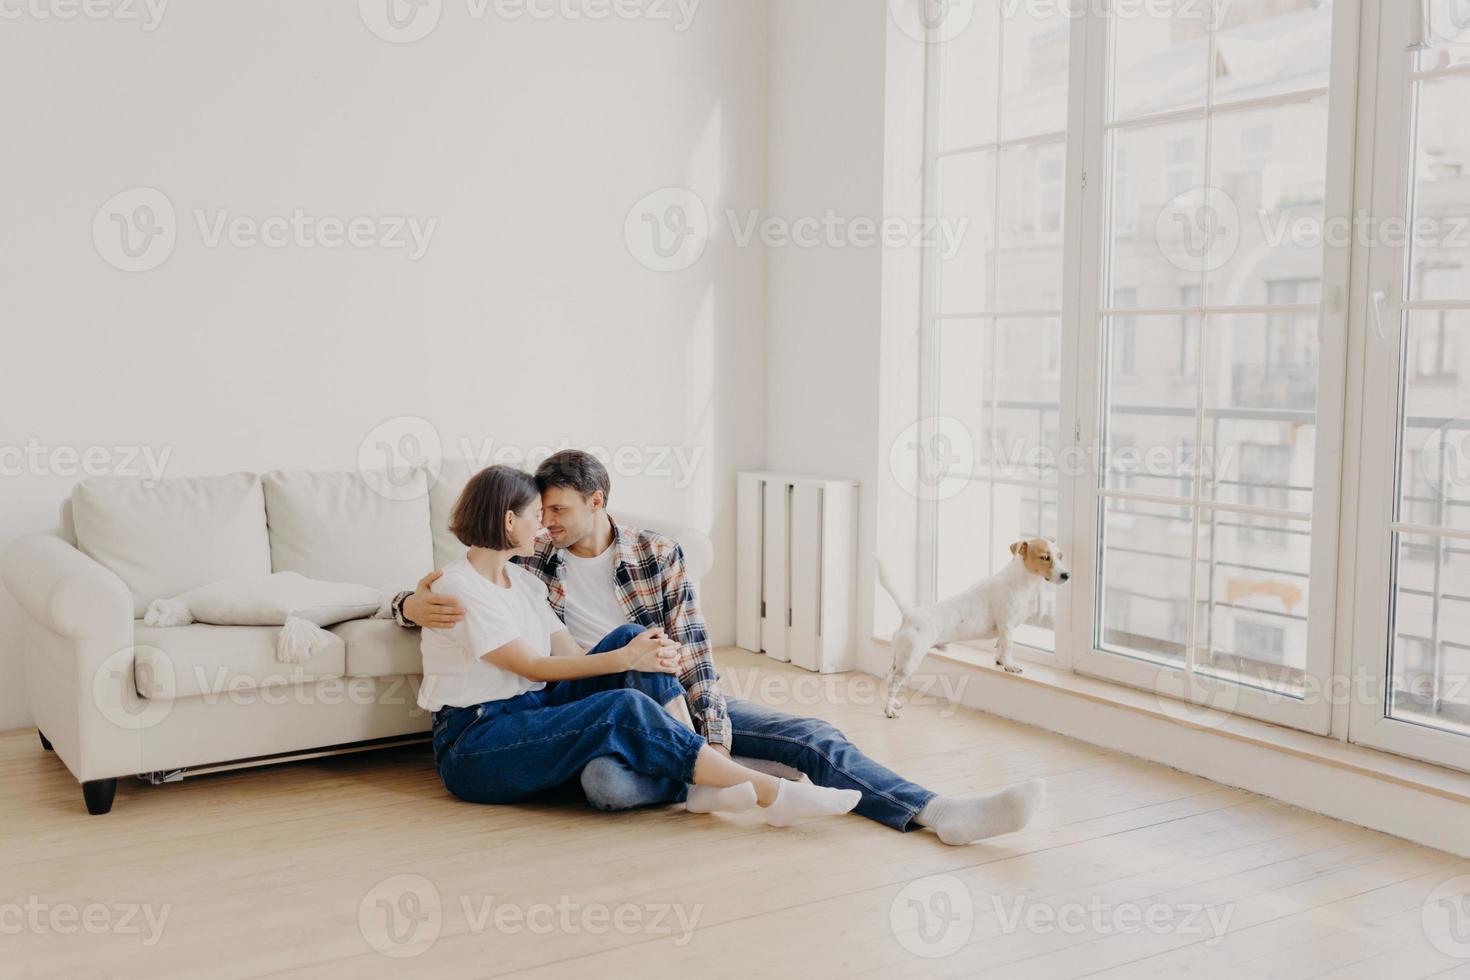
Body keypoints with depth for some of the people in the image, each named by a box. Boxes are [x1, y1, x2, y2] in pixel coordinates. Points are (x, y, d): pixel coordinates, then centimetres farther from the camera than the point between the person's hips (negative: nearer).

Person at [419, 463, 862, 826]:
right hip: (473, 746, -8)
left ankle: (703, 783, -23)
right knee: (624, 709, -30)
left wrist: (647, 655, -14)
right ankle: (771, 794, -29)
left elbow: (572, 656, 5)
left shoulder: (524, 581, 16)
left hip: (531, 718, 8)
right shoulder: (460, 588, -11)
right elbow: (533, 666, -15)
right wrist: (625, 660, -19)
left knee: (630, 637, -12)